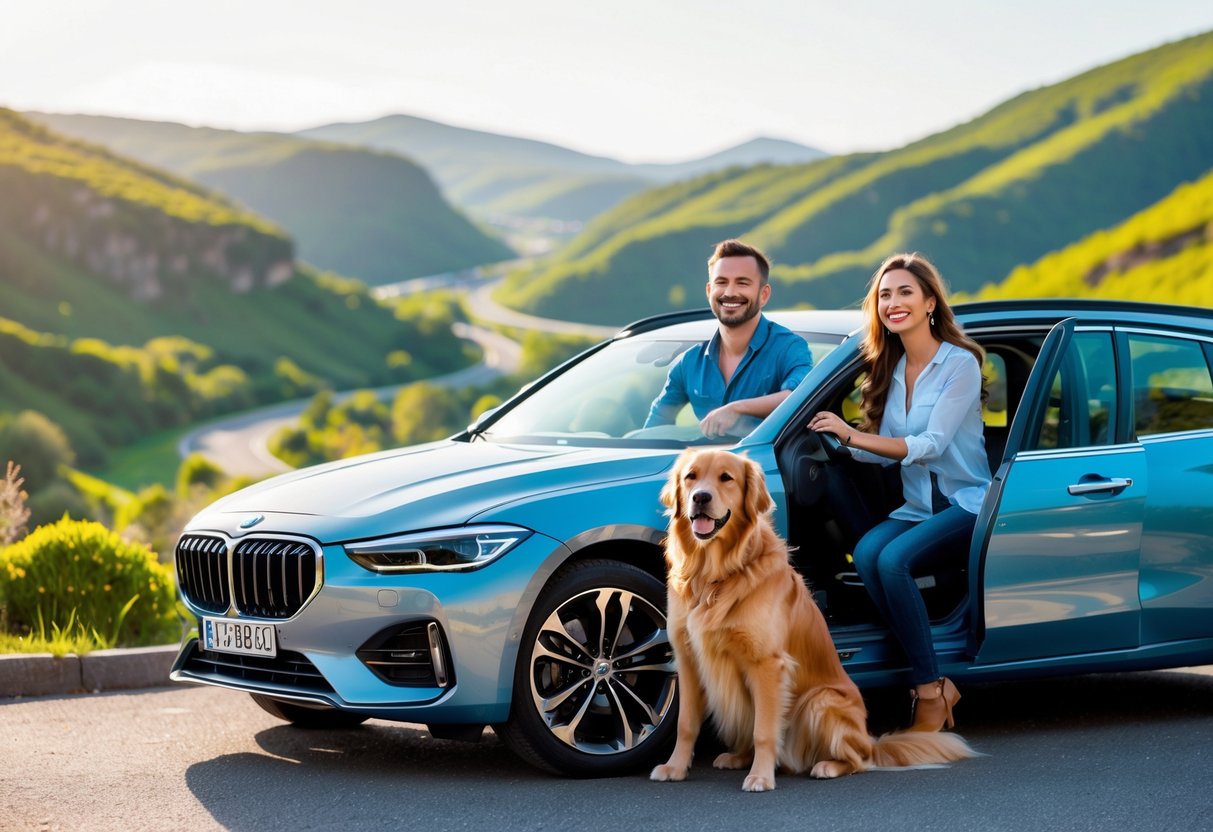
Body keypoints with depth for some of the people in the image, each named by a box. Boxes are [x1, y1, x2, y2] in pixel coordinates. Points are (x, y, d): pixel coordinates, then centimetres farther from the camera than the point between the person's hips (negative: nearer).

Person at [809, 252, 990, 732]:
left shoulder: (959, 364, -9)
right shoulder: (891, 368, 11)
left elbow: (931, 445, -18)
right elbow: (885, 451, 11)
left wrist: (852, 434, -22)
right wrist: (840, 441, -5)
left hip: (967, 504, -6)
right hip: (917, 508, 6)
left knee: (894, 559, -32)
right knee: (866, 553, -27)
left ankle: (930, 694, -22)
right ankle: (934, 683, -22)